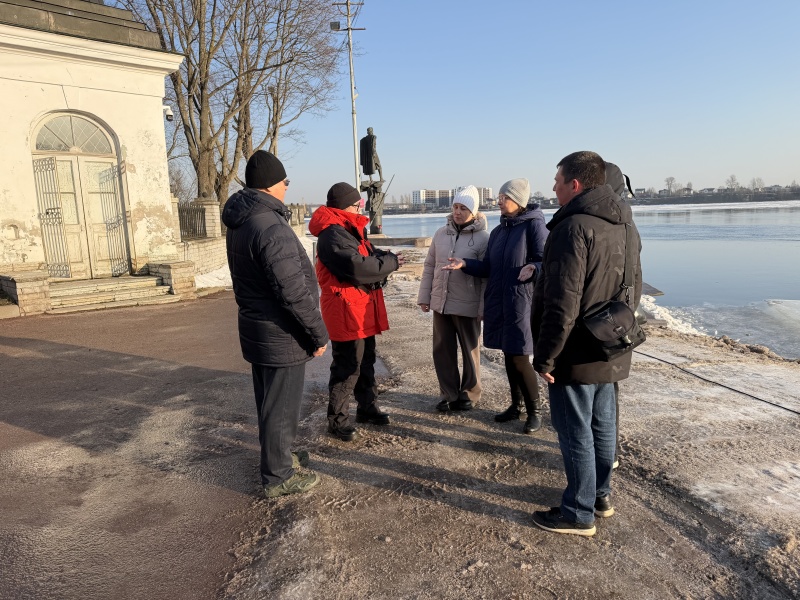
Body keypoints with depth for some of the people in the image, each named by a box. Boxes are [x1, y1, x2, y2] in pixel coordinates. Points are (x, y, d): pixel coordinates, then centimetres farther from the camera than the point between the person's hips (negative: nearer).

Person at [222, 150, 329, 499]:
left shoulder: (238, 224, 8)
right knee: (281, 407, 5)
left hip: (255, 330, 10)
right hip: (281, 337, -10)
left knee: (269, 402, 23)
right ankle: (278, 477, 21)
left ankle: (277, 457, 42)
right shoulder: (272, 228, -24)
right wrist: (319, 334, -15)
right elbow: (294, 291, -26)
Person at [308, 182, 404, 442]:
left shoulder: (349, 230, 15)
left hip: (363, 308, 11)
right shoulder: (332, 234, -19)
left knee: (366, 361, 19)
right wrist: (391, 262, -16)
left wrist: (384, 256, -3)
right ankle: (337, 420, 10)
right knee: (347, 367, -3)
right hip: (346, 310, -10)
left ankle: (367, 408, 34)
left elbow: (366, 257, 18)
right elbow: (358, 267, -29)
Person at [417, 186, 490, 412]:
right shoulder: (441, 234, 5)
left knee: (469, 350, 11)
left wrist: (485, 308, -13)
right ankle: (449, 393, 26)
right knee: (442, 350, 11)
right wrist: (424, 296, 7)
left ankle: (469, 393, 28)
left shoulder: (483, 238, -10)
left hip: (467, 305, -4)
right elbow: (429, 266, 9)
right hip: (440, 303, 5)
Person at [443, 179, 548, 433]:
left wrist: (533, 269, -34)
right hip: (497, 303, 7)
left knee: (520, 359, -4)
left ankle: (535, 411, 15)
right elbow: (488, 268, 15)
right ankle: (516, 405, 29)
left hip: (522, 303, -7)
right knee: (509, 357, 14)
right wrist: (465, 264, 0)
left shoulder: (534, 225, -9)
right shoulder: (498, 231, 13)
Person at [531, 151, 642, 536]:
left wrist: (545, 357, -18)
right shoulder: (626, 226, 9)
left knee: (575, 432, 3)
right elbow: (634, 291, 17)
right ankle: (601, 495, 36)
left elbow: (562, 304, -25)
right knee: (602, 424, 20)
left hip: (576, 355, -9)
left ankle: (579, 513, 17)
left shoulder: (574, 227, -21)